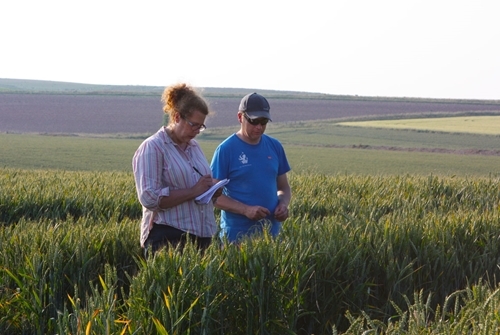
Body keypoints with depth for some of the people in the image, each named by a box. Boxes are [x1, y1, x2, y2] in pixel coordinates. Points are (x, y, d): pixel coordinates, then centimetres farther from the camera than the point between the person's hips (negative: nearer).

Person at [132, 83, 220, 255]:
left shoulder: (194, 146, 17)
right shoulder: (152, 148, -7)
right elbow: (150, 198, -18)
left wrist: (212, 190, 7)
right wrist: (193, 191, -18)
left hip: (201, 235, 7)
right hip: (168, 237, -7)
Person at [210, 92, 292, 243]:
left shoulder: (275, 147, 8)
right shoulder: (226, 149, -7)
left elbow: (284, 187, 17)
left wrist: (283, 204, -5)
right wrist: (246, 210, -21)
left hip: (271, 231, 4)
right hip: (237, 235, -4)